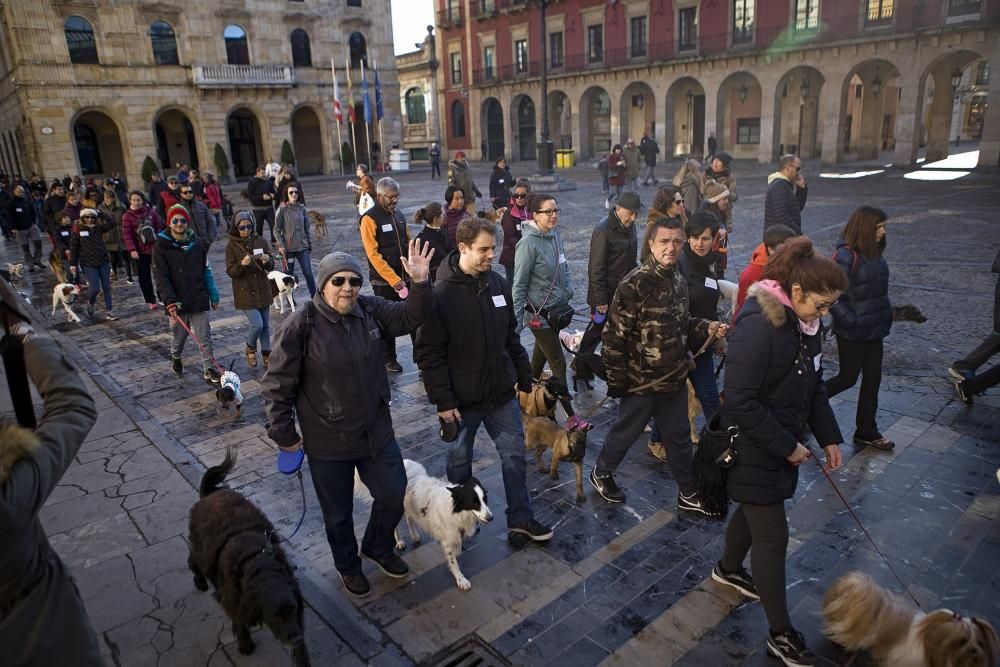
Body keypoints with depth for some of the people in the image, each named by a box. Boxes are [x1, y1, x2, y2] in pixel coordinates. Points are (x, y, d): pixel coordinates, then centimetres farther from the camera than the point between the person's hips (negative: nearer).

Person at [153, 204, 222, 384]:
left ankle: (209, 370, 7)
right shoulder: (161, 246, -6)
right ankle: (176, 358, 45)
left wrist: (213, 295, 8)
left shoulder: (196, 243, 3)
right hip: (177, 302, -1)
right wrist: (170, 300, -23)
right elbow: (161, 276, -12)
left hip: (199, 300, 2)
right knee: (178, 336, 16)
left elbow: (206, 271, 9)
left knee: (205, 337, 0)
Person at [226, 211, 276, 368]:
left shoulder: (261, 241, 2)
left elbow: (272, 266, 1)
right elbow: (231, 271, -9)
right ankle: (249, 349, 17)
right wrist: (242, 264, -28)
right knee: (257, 324, -12)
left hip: (263, 290, 4)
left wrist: (267, 260, -22)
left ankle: (266, 356, 22)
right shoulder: (232, 246, -5)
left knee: (265, 325, 9)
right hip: (245, 292, -3)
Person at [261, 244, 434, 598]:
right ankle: (348, 566, 46)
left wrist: (420, 283, -19)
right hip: (328, 443, -4)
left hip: (377, 432, 4)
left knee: (394, 495, 17)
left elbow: (410, 317, 0)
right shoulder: (300, 325, -20)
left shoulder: (370, 310, -7)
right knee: (338, 513, 17)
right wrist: (283, 433, -7)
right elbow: (277, 385, -13)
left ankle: (378, 547, 48)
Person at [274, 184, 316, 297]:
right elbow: (276, 230, -3)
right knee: (289, 274, 8)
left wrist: (309, 243, 11)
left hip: (302, 246, 2)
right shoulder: (282, 210, -5)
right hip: (288, 248, -2)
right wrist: (281, 245, -12)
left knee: (308, 273, -5)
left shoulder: (302, 208, 5)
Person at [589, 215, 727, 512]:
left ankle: (688, 494, 34)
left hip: (675, 379, 7)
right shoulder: (635, 284, -20)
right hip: (642, 381, -6)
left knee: (680, 437, 17)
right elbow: (615, 336, -20)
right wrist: (617, 381, -18)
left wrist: (706, 328, -1)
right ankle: (601, 473, 39)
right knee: (626, 432, 14)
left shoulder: (678, 281, 5)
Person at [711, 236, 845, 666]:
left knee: (755, 511, 26)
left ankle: (728, 569, 52)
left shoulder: (806, 324, 1)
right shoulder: (758, 326, -27)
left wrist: (829, 437, 6)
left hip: (783, 443, 9)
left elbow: (813, 385, 12)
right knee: (773, 536, 1)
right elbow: (739, 401, -28)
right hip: (753, 450, -9)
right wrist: (787, 446, -21)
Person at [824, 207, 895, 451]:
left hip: (874, 329, 8)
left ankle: (867, 432, 25)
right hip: (852, 332, -8)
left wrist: (884, 316, 9)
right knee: (848, 377, 6)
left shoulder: (874, 252, 4)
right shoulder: (847, 256, -21)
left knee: (872, 378, 13)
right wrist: (852, 321, -21)